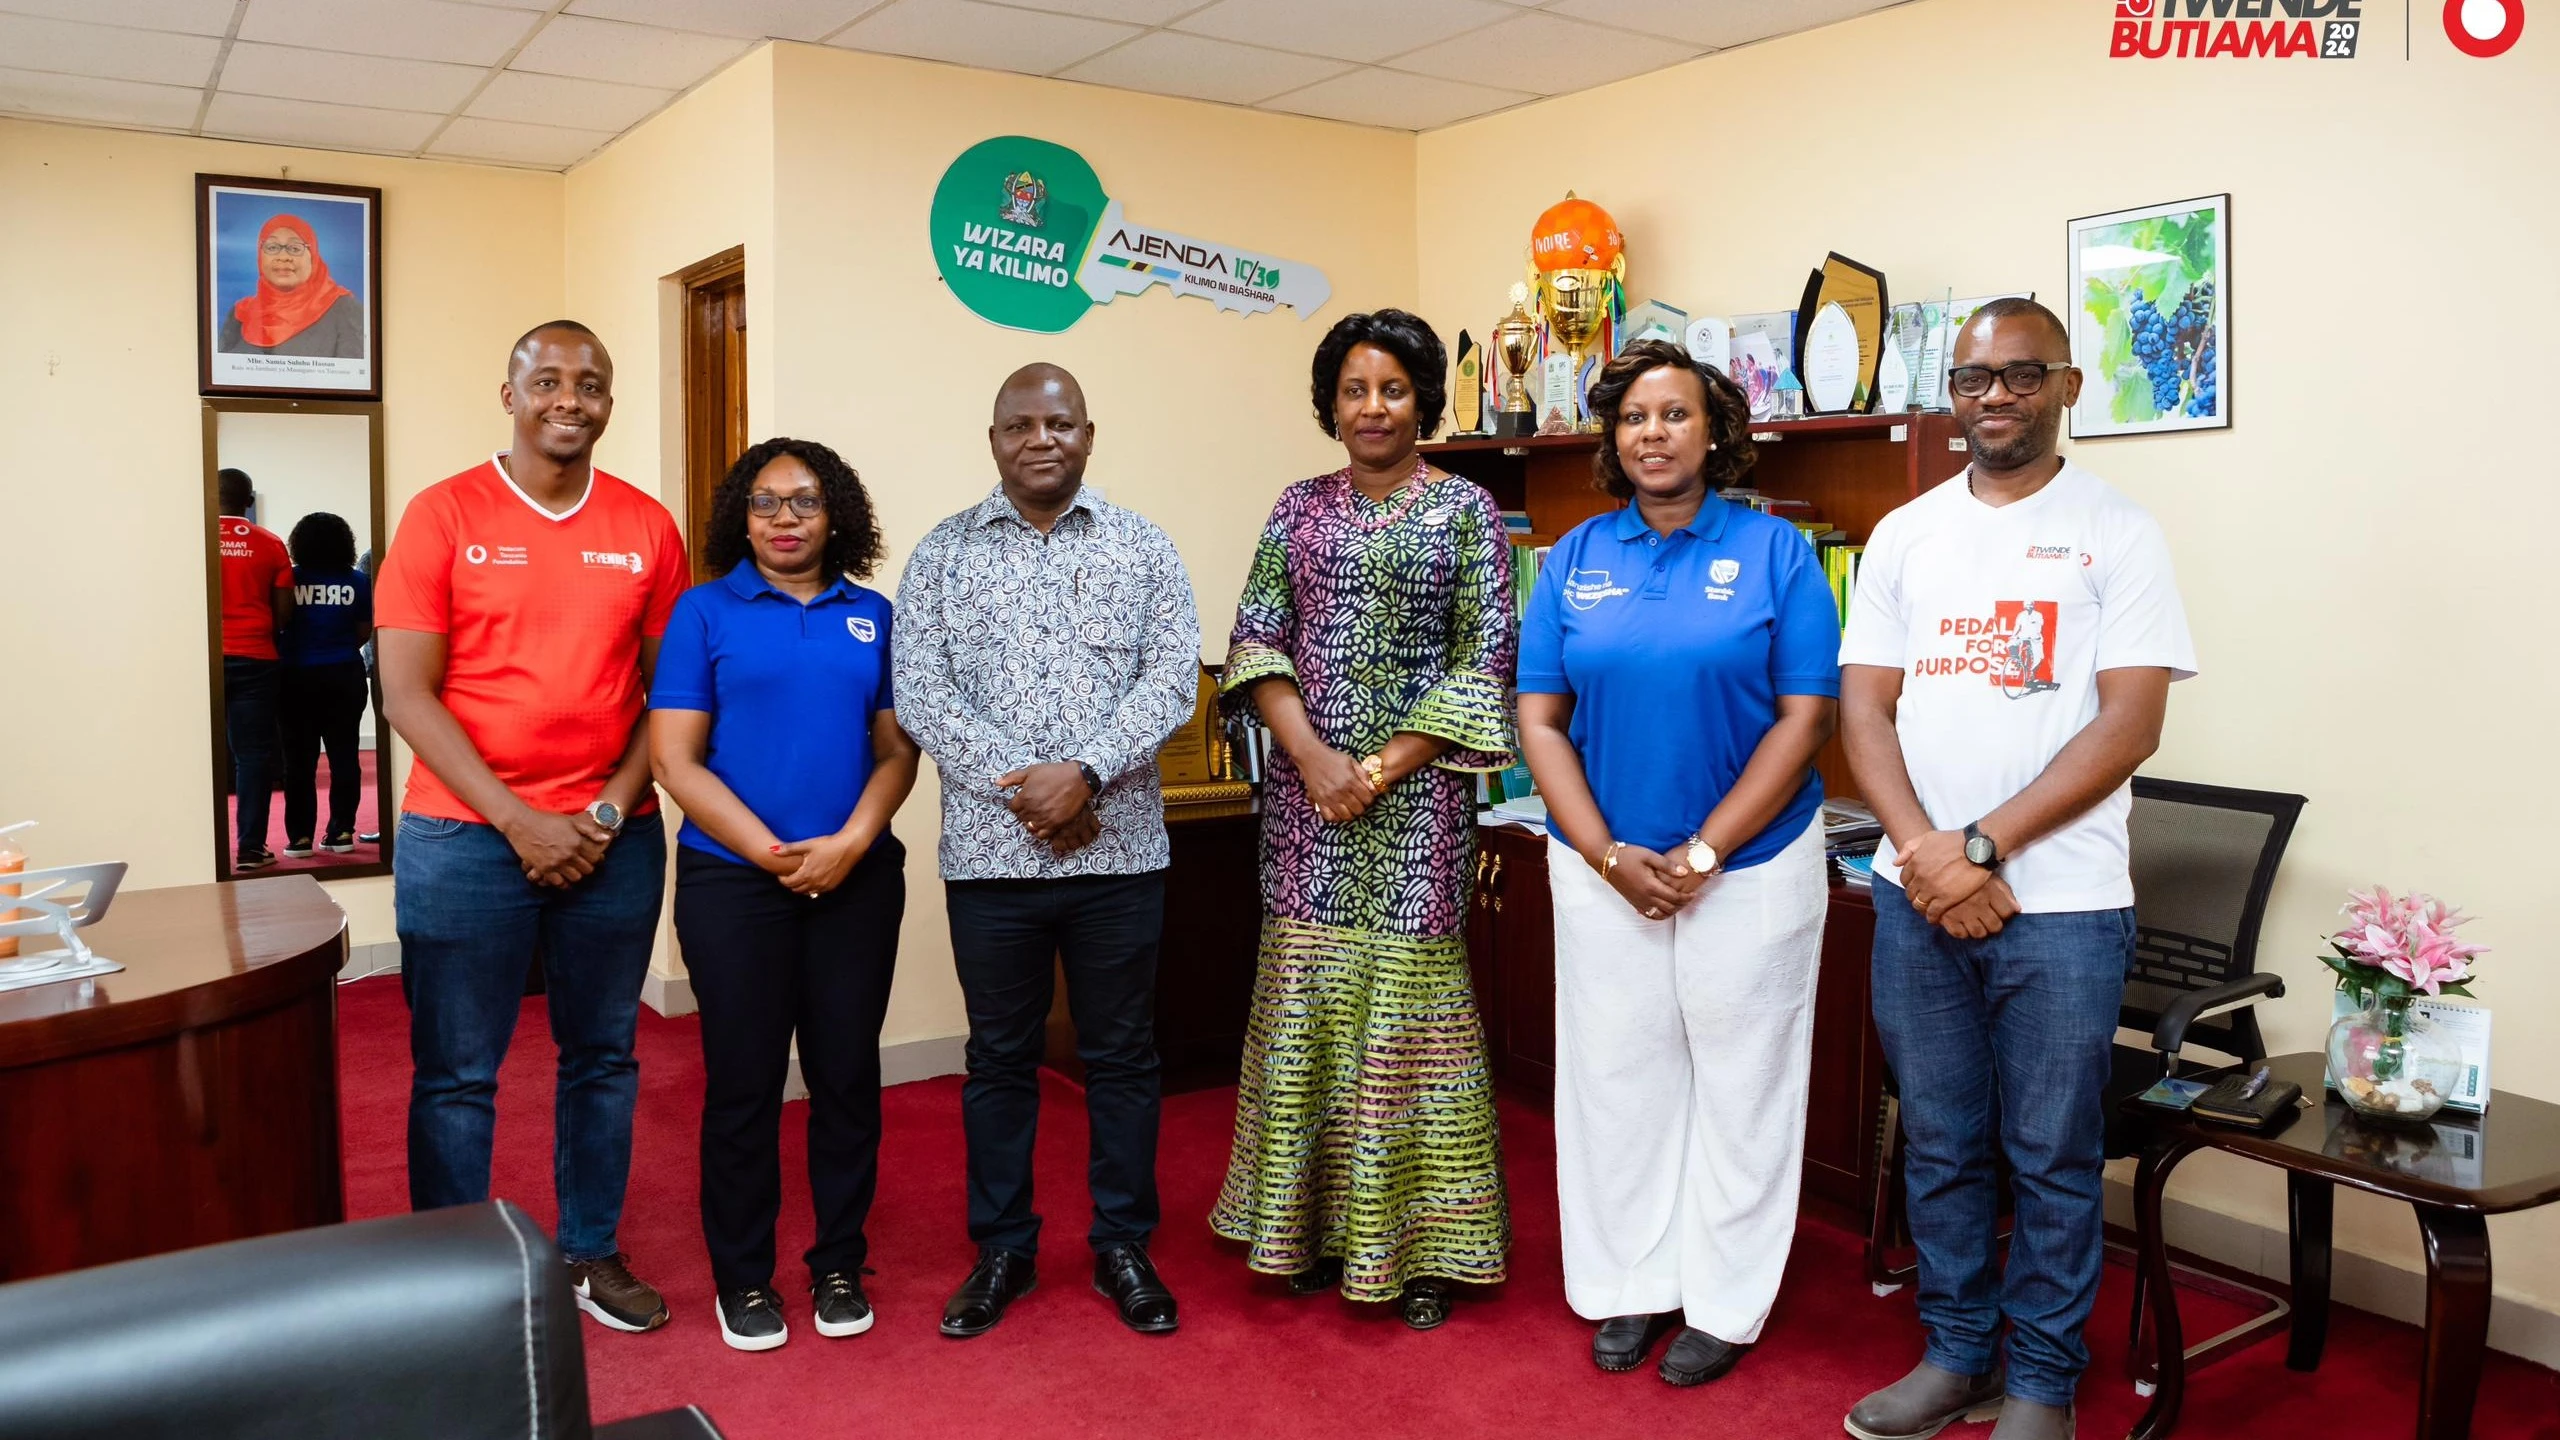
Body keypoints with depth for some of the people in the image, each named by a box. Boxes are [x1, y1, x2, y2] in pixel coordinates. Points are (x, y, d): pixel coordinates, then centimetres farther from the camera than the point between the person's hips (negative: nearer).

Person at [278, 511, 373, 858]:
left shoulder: (290, 579, -5)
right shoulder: (356, 581, -3)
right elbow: (365, 631, 3)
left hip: (299, 678, -1)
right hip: (345, 676, 1)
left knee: (300, 759, 5)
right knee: (344, 755, 7)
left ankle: (300, 836, 6)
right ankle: (341, 831, 7)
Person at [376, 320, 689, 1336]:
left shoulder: (648, 529, 5)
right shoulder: (444, 515, -3)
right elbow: (407, 693, -6)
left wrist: (612, 807, -6)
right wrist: (520, 821, -12)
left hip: (614, 839, 3)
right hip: (466, 836, -2)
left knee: (601, 1057, 12)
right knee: (456, 1072, 5)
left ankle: (592, 1251, 28)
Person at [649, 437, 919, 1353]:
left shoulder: (872, 616, 8)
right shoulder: (704, 612, 1)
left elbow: (898, 750, 6)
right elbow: (675, 759, -5)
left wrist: (851, 842, -11)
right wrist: (773, 853, -12)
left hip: (858, 878, 2)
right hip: (733, 880, -2)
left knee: (847, 1073, 8)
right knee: (743, 1080, 5)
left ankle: (839, 1266, 24)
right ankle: (743, 1277, 21)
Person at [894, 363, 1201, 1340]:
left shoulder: (1142, 549, 5)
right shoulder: (943, 553, 5)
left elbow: (1172, 679, -4)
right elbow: (920, 693, -3)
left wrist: (1086, 771, -17)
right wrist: (1020, 785, -14)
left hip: (1119, 851, 0)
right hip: (989, 854, 0)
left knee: (1122, 1055, 9)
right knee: (998, 1058, 11)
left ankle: (1124, 1247, 25)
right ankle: (1002, 1249, 26)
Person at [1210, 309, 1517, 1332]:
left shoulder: (1465, 509, 1)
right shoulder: (1298, 509, 10)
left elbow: (1484, 661, -5)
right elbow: (1257, 642, 4)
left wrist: (1382, 768, -12)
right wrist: (1314, 757, -11)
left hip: (1416, 791, -3)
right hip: (1307, 789, 4)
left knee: (1407, 999, -1)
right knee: (1306, 997, 7)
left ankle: (1418, 1246, 12)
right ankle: (1318, 1226, 22)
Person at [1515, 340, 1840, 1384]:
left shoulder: (1775, 552, -5)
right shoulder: (1575, 559, 2)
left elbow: (1806, 719, -9)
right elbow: (1540, 719, 1)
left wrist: (1700, 855, -14)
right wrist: (1608, 855, -10)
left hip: (1749, 865, -2)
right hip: (1603, 869, 3)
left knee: (1739, 1088, 9)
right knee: (1614, 1078, 12)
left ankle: (1723, 1305, 25)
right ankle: (1631, 1287, 29)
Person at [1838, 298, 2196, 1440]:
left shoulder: (2117, 535, -2)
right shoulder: (1905, 534, 9)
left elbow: (2130, 724, -9)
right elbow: (1864, 709, 5)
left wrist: (1982, 845, -15)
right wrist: (1926, 852, -10)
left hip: (2060, 904, -3)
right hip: (1917, 898, 4)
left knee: (2051, 1156, 6)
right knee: (1939, 1143, 13)